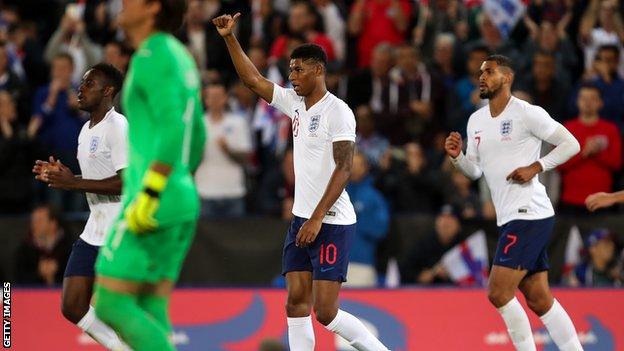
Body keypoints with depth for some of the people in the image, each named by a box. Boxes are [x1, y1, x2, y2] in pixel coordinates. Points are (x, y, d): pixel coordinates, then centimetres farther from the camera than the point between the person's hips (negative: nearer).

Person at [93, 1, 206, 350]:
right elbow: (196, 137, 24)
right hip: (183, 202, 9)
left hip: (156, 204, -9)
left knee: (111, 304, -7)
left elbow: (173, 127, -22)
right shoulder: (180, 57, 18)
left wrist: (150, 193, -25)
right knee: (150, 314, 6)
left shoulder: (154, 55, -11)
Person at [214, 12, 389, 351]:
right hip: (301, 220, 8)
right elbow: (253, 80, 17)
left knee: (325, 313, -11)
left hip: (332, 223, -8)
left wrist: (317, 218, -22)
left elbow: (343, 169, -18)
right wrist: (230, 38, 9)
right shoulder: (294, 103, 9)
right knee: (296, 304, 1)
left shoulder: (338, 111, -13)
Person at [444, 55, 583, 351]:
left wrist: (535, 167, -16)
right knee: (540, 301, 8)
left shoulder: (527, 113, -9)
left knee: (498, 293, -13)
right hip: (509, 218, 8)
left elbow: (571, 144, -7)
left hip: (529, 214, -8)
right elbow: (474, 171, 19)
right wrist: (457, 157, -2)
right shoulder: (476, 120, 15)